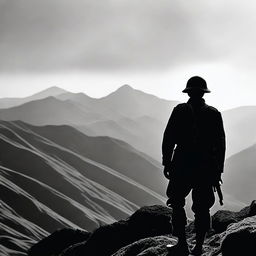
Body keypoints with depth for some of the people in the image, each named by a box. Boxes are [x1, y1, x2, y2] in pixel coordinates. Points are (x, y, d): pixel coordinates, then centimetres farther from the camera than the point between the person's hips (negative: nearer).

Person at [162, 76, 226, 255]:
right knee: (202, 207, 9)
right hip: (207, 167, 2)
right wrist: (218, 170, 8)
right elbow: (220, 144, 3)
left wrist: (167, 162, 1)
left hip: (182, 166, -2)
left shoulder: (180, 111, -4)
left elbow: (168, 138, -6)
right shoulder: (214, 114, 2)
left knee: (177, 203, 11)